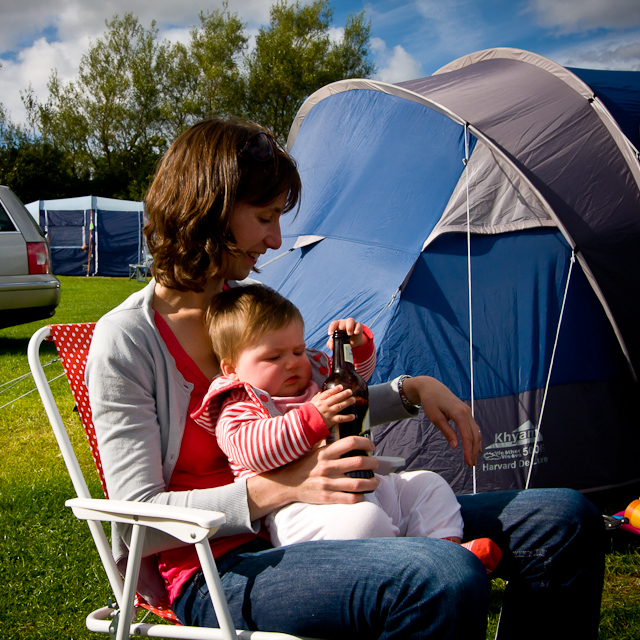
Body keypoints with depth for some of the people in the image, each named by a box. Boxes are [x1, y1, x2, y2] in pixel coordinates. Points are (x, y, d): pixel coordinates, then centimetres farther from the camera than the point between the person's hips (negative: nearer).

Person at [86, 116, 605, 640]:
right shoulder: (126, 339, -9)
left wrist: (411, 390, 11)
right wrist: (281, 489, -25)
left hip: (299, 526, 8)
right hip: (217, 574, -7)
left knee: (565, 519, -2)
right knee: (445, 579, -37)